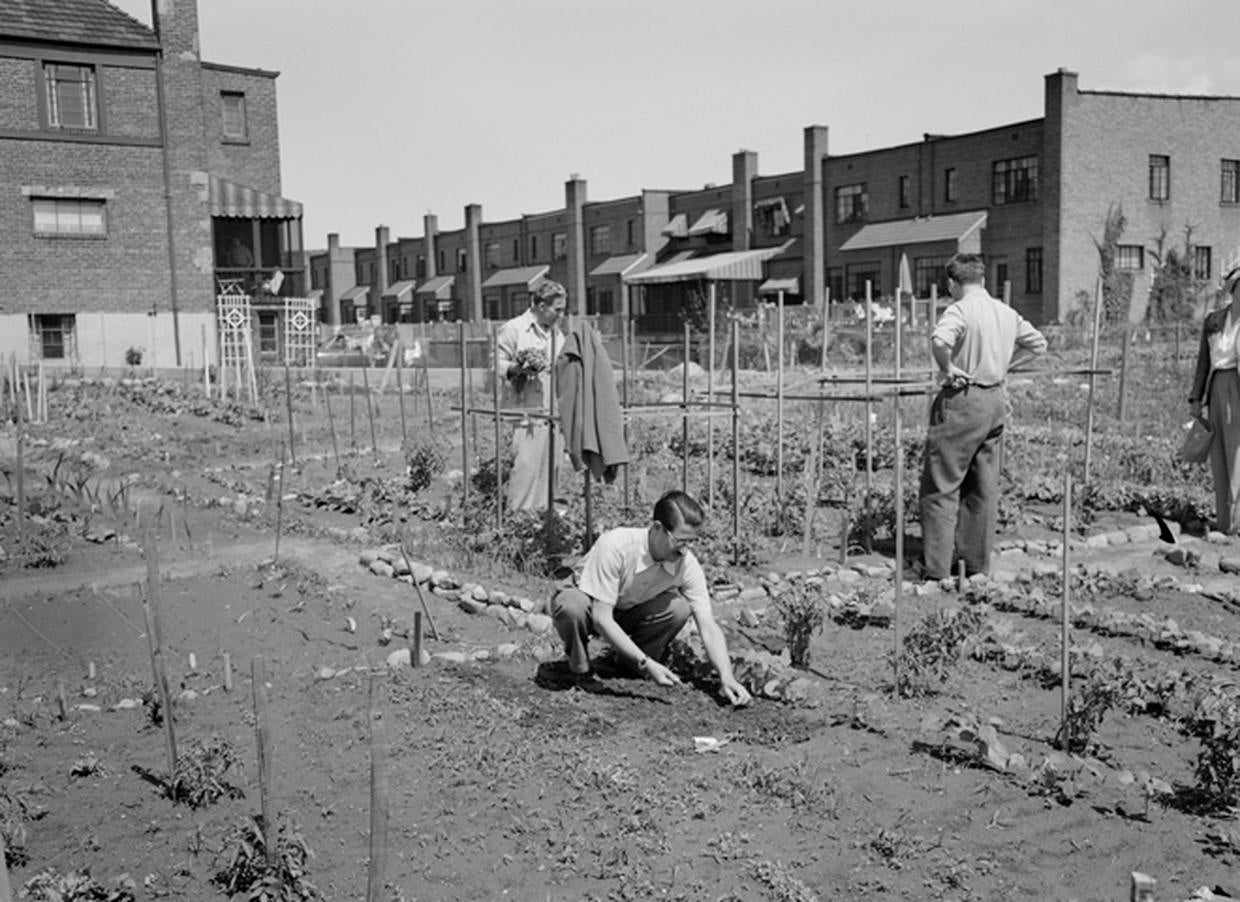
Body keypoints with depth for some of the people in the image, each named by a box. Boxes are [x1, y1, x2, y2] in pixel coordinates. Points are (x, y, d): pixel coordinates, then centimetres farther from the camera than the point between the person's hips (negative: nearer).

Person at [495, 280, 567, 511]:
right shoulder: (513, 329, -4)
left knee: (550, 466, 8)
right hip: (525, 412, -7)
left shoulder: (556, 333, 18)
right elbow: (497, 366, -7)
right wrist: (518, 368, -22)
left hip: (553, 413, 7)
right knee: (526, 466, -10)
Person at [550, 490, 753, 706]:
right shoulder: (615, 545, -36)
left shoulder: (687, 564, -23)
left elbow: (708, 628, -21)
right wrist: (646, 663, -40)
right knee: (571, 606, -39)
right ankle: (580, 671, -8)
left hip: (631, 612, 4)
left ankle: (627, 663, 0)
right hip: (589, 606, -3)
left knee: (679, 608, -25)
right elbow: (601, 618, -35)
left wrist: (727, 678, -36)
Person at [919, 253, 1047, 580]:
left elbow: (939, 340, -33)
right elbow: (1037, 343, 23)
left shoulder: (959, 310, -13)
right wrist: (1003, 364, 17)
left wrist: (948, 368, -16)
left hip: (962, 399, -7)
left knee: (941, 487, -1)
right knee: (984, 487, 13)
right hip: (996, 399, 7)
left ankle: (936, 568, 0)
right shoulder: (1007, 313, 10)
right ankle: (977, 562, 20)